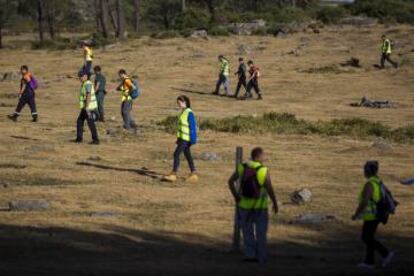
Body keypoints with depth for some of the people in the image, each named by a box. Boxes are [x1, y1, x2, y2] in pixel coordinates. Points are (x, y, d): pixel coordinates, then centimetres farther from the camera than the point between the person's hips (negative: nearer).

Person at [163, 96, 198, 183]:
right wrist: (178, 139, 20)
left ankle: (173, 175, -12)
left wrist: (193, 140, -18)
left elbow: (193, 127, -16)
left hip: (186, 138, -10)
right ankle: (193, 175, 17)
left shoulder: (189, 113, -15)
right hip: (182, 137, 10)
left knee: (176, 153, -13)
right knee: (187, 155, 12)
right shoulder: (182, 112, 12)